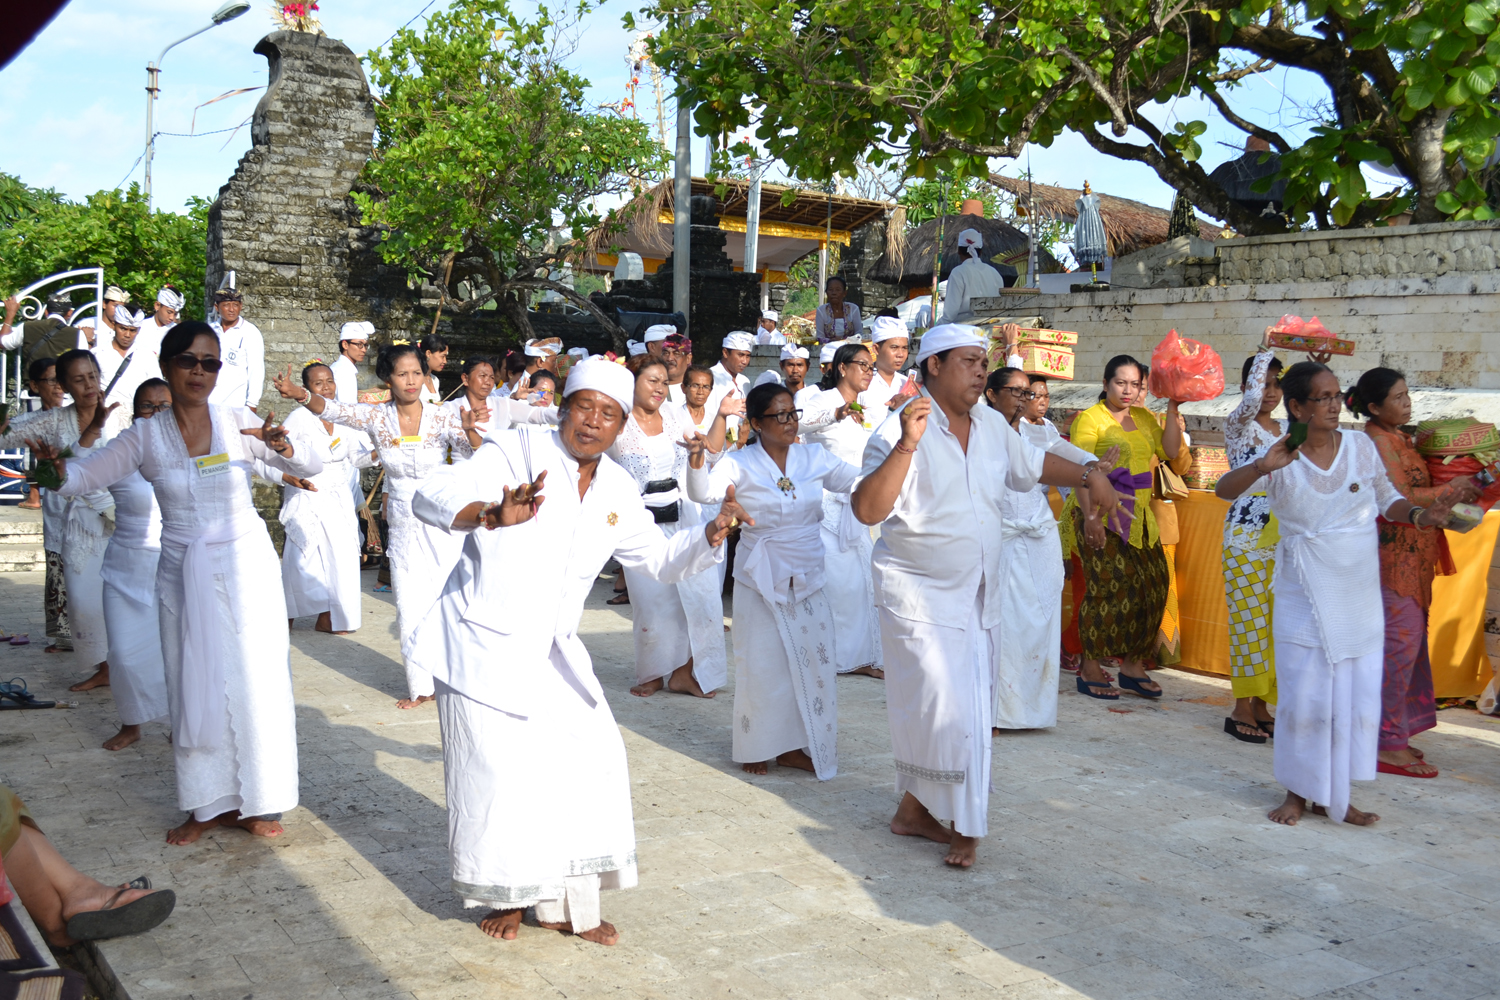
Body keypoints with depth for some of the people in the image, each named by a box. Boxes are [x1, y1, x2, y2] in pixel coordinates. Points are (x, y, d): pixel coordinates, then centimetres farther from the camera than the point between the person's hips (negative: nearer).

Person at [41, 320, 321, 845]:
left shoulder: (239, 422, -4)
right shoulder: (145, 436, -1)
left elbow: (312, 466, -4)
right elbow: (86, 475, -2)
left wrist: (284, 447, -25)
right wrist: (57, 469, -23)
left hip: (246, 565, -1)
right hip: (183, 572, 1)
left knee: (254, 680, 1)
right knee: (194, 686, 6)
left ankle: (255, 800, 16)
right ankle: (210, 803, 20)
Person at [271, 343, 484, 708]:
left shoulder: (443, 418, -8)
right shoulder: (376, 416, -5)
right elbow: (333, 409, -19)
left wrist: (469, 430, -38)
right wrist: (301, 395, -40)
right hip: (403, 526, 2)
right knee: (409, 609, 4)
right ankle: (421, 687, 20)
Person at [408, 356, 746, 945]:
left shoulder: (617, 491, 5)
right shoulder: (516, 453, -14)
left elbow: (658, 559, 16)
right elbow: (431, 496, -26)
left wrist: (710, 536, -4)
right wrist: (491, 514, -47)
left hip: (552, 653, 6)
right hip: (484, 646, -6)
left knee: (590, 760, 3)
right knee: (498, 772, -3)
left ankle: (564, 902, 19)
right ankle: (506, 897, 22)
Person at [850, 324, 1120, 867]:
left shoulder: (991, 425, 6)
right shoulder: (900, 430, -15)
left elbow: (1033, 464, 25)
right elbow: (867, 510, -27)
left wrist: (1088, 476, 11)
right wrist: (906, 446, -35)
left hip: (979, 595, 7)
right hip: (921, 597, -7)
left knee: (969, 710, 12)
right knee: (941, 709, -8)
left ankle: (916, 809, 27)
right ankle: (964, 824, 12)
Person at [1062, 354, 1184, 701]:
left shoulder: (1144, 418, 17)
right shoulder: (1090, 418, -2)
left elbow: (1170, 451, 6)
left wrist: (1172, 408, 2)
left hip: (1138, 515, 7)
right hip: (1101, 514, -7)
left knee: (1152, 584, 2)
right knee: (1109, 586, -10)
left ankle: (1133, 665, 14)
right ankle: (1090, 670, 1)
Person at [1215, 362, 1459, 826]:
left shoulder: (1361, 446, 2)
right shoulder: (1282, 460, -7)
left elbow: (1387, 499, 13)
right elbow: (1224, 490, -17)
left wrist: (1419, 514, -7)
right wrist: (1262, 467, -34)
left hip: (1360, 595, 3)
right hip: (1306, 596, -3)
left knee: (1357, 693, 5)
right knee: (1305, 692, 0)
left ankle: (1332, 797, 19)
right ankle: (1298, 792, 18)